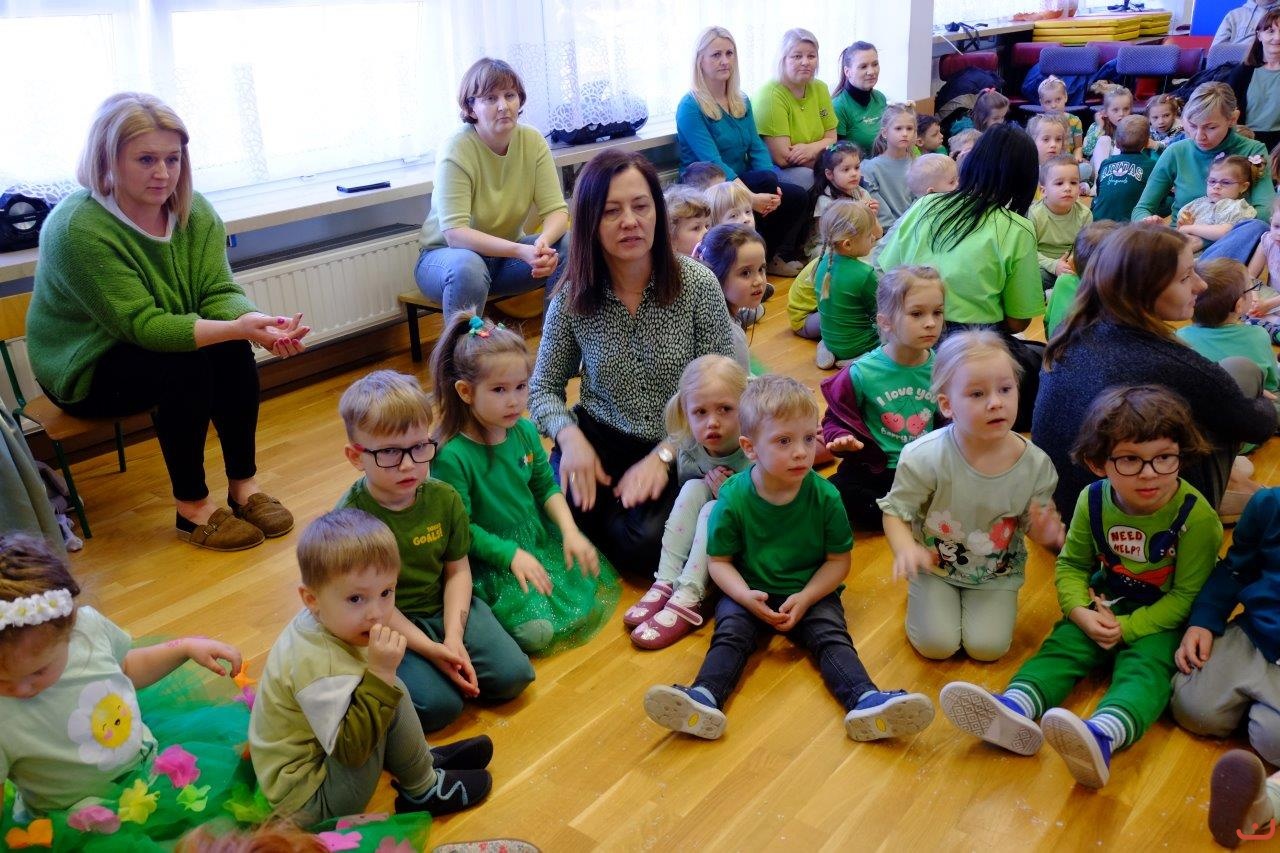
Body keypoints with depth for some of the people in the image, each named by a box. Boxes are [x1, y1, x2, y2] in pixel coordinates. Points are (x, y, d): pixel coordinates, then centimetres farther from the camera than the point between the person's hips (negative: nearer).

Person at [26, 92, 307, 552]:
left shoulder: (195, 211, -7)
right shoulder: (77, 228, -26)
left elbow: (220, 293, -13)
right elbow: (140, 324, -30)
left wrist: (260, 324, -37)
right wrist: (239, 328, -42)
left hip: (159, 344, 5)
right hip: (85, 368, -5)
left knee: (233, 349, -24)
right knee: (185, 365, -31)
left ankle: (243, 484, -11)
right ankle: (191, 506, -16)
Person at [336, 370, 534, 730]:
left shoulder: (444, 498, -8)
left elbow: (457, 570, -1)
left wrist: (453, 637, -15)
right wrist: (431, 650, -21)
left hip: (444, 606, 4)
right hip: (389, 625, -4)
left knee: (513, 675, -9)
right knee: (438, 705, -23)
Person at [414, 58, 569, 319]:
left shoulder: (532, 141, -7)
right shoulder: (456, 151, -20)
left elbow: (556, 209, -12)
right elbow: (454, 233, -29)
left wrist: (544, 241, -37)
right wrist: (521, 251, -42)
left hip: (507, 253, 4)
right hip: (446, 253, -4)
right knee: (467, 268, -38)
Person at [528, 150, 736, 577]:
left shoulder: (698, 285, -11)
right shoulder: (572, 298, -5)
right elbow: (545, 387, 5)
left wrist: (663, 455, -19)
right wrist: (570, 436, -16)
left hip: (678, 448, -1)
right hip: (599, 440, 2)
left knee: (643, 544, -25)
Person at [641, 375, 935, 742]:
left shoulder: (825, 496, -9)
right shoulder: (733, 498, -11)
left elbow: (838, 560, -3)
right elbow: (720, 561, -5)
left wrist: (805, 598, -17)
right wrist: (745, 595, -23)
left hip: (811, 593, 1)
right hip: (750, 593, -1)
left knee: (831, 635, -23)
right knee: (730, 632, -25)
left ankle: (866, 702, -40)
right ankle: (703, 699, -45)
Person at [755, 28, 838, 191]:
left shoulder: (820, 89, 8)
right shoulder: (771, 94, -14)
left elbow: (831, 139, 8)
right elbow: (783, 158, -19)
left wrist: (811, 149, -15)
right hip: (772, 170, -6)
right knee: (805, 176, -35)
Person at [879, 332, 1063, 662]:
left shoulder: (1035, 464, -18)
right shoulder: (925, 456, -26)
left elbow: (1035, 522, -3)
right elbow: (896, 511, -17)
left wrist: (1046, 533, -29)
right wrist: (905, 547, -38)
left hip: (997, 571, 2)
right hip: (935, 564, -2)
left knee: (989, 647, -6)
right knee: (936, 645, -9)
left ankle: (986, 597, 25)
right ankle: (922, 596, 22)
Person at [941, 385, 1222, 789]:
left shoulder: (1196, 515, -20)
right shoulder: (1093, 501, -9)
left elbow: (1187, 596, -15)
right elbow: (1071, 564, 3)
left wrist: (1128, 628, -22)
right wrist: (1081, 612, -16)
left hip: (1162, 619, -5)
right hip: (1104, 606, 5)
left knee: (1145, 666, -30)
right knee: (1061, 645, -18)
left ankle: (1102, 736, -59)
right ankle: (1015, 710, -44)